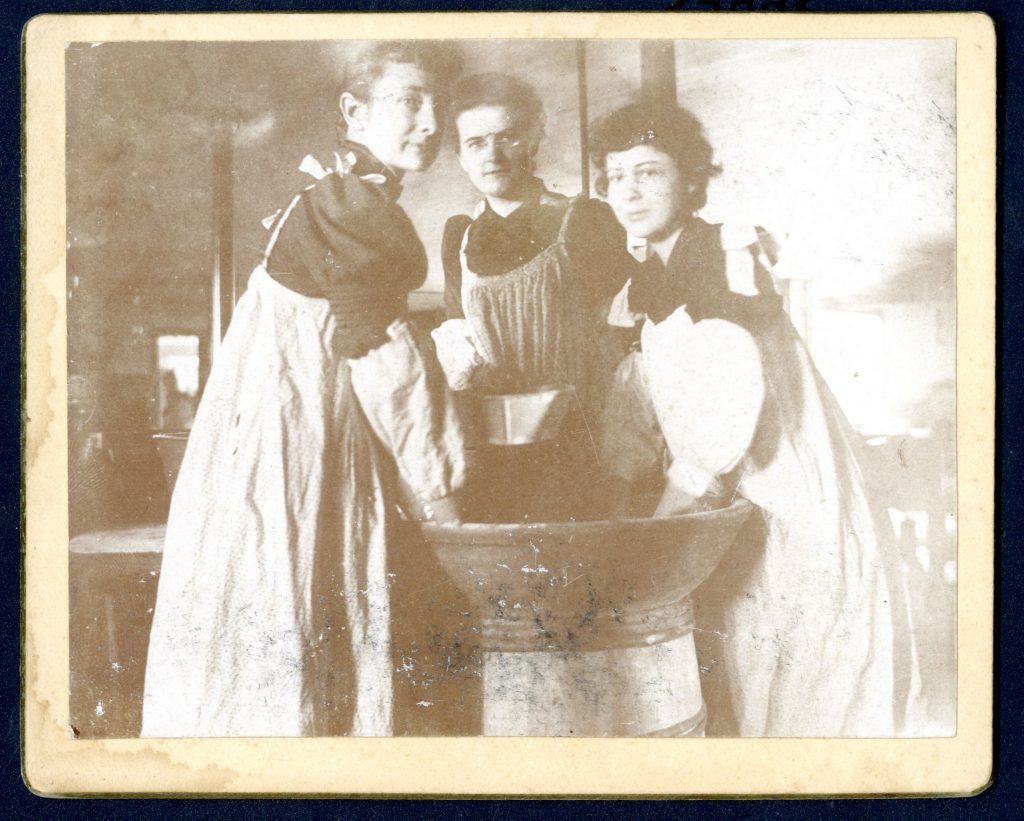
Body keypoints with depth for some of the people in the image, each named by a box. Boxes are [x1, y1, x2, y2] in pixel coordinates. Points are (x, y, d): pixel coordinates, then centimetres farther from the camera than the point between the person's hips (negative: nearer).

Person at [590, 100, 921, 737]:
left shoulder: (733, 256, -11)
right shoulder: (639, 295, 12)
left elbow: (735, 399, -19)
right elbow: (634, 427, 11)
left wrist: (669, 512, -17)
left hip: (791, 506, -7)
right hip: (713, 522, 7)